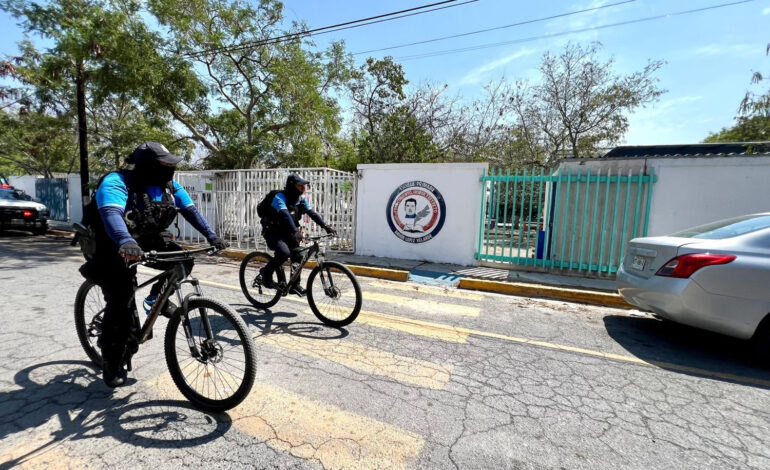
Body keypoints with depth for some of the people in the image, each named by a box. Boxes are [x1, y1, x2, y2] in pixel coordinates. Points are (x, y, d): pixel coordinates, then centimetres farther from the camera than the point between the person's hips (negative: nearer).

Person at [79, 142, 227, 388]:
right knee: (121, 305, -6)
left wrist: (211, 235, -20)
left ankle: (156, 298, 11)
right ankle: (112, 364, 13)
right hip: (115, 247, -5)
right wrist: (126, 242, -61)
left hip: (149, 240, 5)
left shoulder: (169, 186, -6)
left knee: (183, 261, -18)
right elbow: (111, 214, -42)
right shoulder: (116, 182, -25)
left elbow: (190, 210, -9)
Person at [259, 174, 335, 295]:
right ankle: (265, 273, -4)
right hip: (273, 233, -7)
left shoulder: (301, 199, 1)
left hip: (287, 233, 7)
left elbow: (312, 213, -6)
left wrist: (326, 226, -19)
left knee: (298, 256, -3)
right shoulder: (280, 198, -21)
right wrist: (295, 232, -51)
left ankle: (295, 285, 13)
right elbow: (285, 215, -37)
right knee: (284, 253, -29)